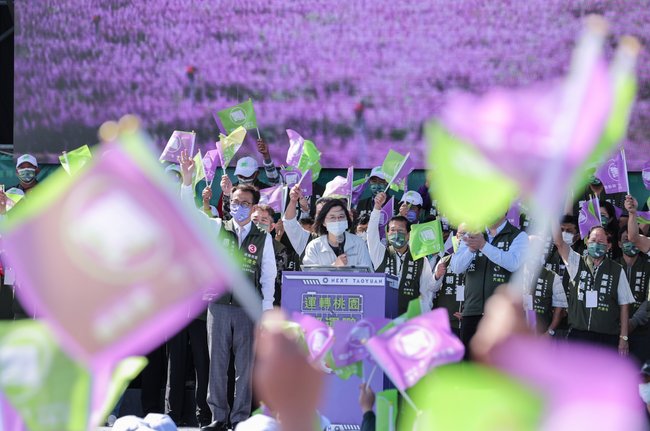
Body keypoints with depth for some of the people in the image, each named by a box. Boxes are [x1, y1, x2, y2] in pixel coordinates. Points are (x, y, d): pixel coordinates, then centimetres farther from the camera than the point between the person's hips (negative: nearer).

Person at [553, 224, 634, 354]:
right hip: (578, 334, 1)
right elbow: (559, 243, -6)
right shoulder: (576, 263, 6)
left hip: (606, 338, -1)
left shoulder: (617, 271, 2)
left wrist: (623, 338, -1)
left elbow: (624, 305, 3)